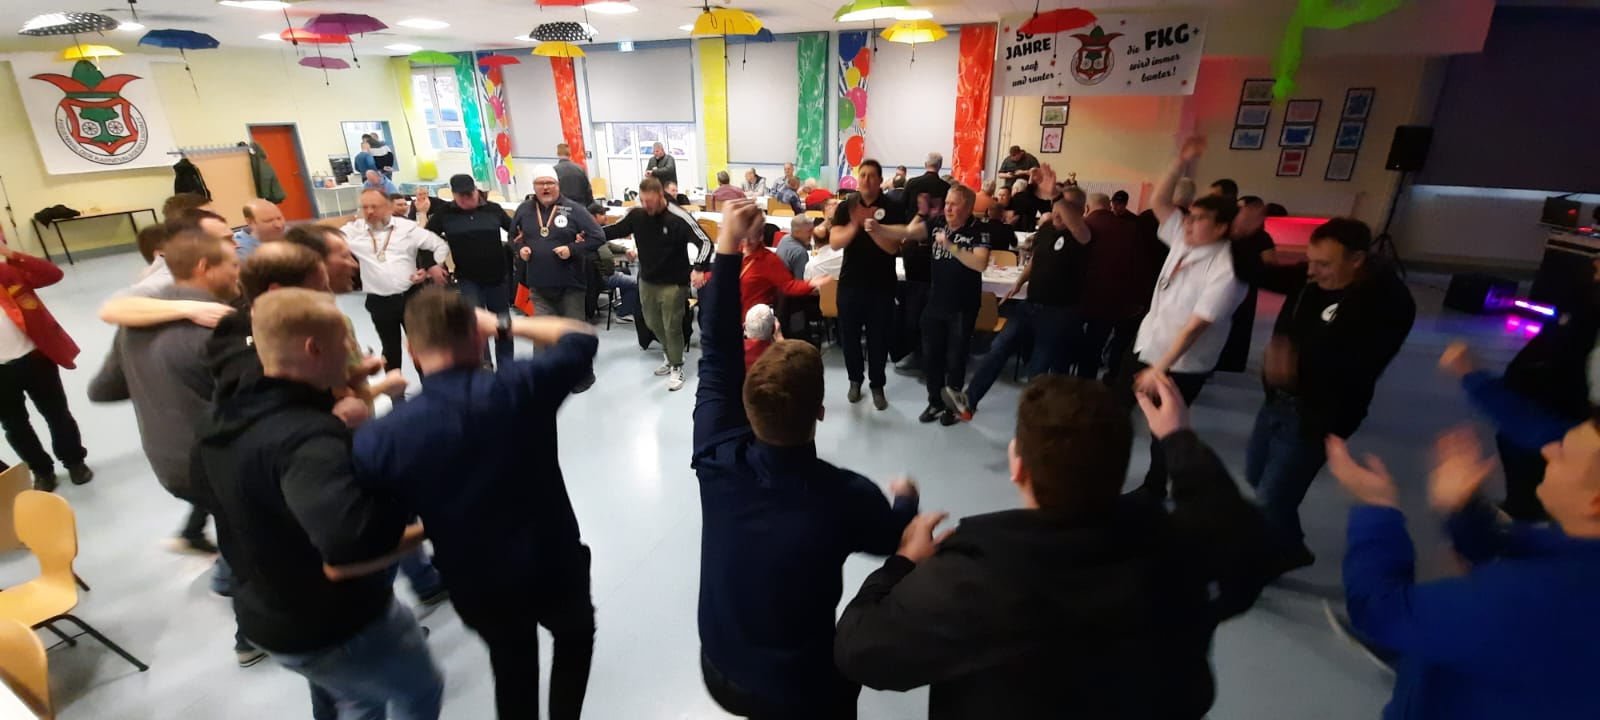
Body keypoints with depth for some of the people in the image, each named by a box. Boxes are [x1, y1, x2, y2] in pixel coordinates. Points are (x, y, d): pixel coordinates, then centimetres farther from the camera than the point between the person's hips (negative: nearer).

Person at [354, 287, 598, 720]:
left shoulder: (379, 439, -19)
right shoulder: (520, 388, -22)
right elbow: (583, 338, -5)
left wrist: (423, 530, 7)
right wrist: (503, 323, -4)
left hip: (477, 591, 2)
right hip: (555, 570, -1)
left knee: (511, 664, 33)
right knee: (576, 636, 33)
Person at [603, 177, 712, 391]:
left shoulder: (679, 218, -20)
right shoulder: (636, 214, -6)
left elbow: (705, 242, -21)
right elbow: (615, 230, 9)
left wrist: (699, 268, -35)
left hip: (674, 283, -5)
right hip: (647, 281, 6)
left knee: (672, 327, 1)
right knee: (653, 323, 19)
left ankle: (676, 366, 20)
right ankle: (670, 354, 43)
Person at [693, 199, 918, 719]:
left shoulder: (717, 461, -25)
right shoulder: (847, 497, -31)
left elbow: (716, 356, -14)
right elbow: (897, 539, -8)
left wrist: (727, 249, -14)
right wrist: (906, 499, 13)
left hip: (720, 672, 3)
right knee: (851, 654, 27)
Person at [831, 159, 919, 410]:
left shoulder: (893, 208, -6)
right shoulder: (845, 207, 0)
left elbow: (893, 247, -13)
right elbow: (835, 243, -9)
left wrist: (873, 228, -27)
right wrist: (854, 225, -24)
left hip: (882, 285, -2)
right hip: (850, 282, 2)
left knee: (879, 337, 5)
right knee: (849, 335, 10)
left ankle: (877, 385, 20)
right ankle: (855, 379, 30)